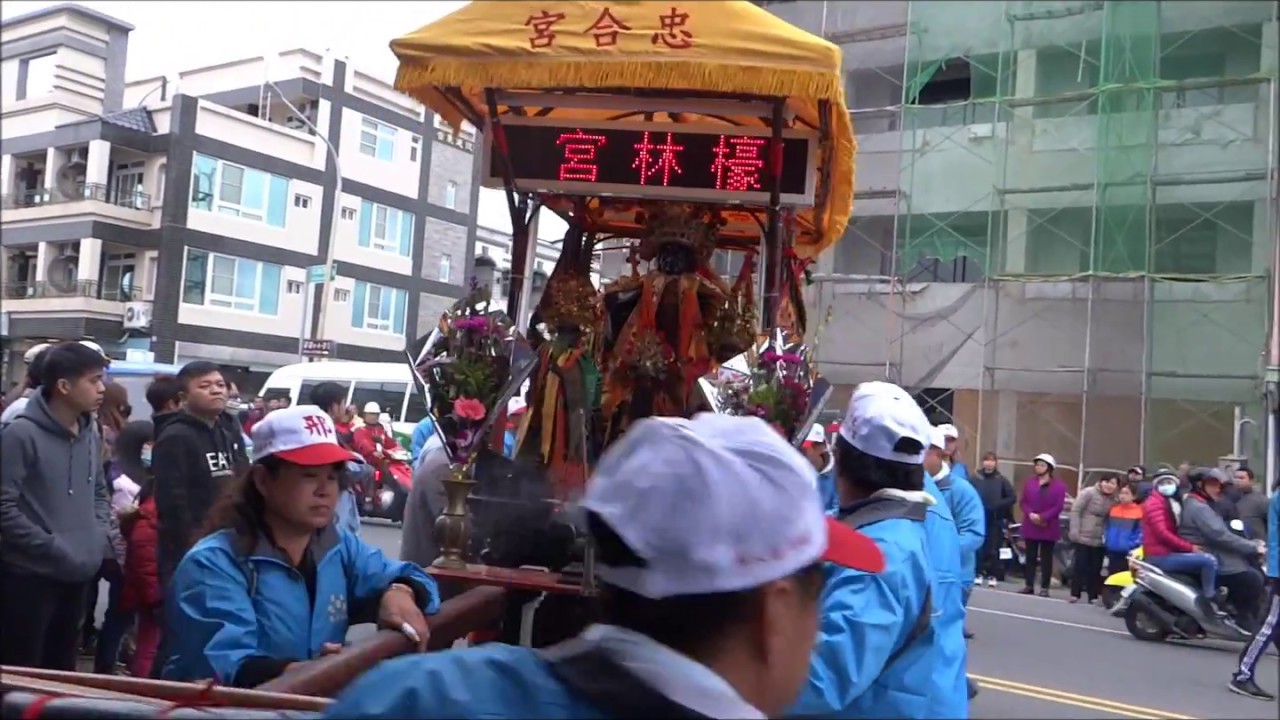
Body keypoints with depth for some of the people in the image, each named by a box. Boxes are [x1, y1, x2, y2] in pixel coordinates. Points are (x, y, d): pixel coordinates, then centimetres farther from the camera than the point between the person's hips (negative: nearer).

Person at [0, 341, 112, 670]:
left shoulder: (91, 436, 8)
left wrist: (100, 536, 2)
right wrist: (53, 548, -18)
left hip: (78, 574, 7)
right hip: (29, 574, -6)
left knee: (62, 667, 19)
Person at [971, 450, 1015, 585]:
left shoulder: (1002, 480, 2)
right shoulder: (975, 478, -1)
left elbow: (1013, 497, 0)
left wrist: (998, 505, -10)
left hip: (996, 519, 0)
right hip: (979, 518, 0)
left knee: (993, 549, 4)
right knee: (979, 547, 3)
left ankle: (993, 575, 13)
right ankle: (979, 573, 13)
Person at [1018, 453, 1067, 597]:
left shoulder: (1059, 485, -5)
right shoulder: (1029, 482, 7)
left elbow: (1058, 507, -11)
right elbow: (1022, 501, 5)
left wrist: (1042, 517, -18)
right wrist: (1031, 514, -13)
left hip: (1049, 527, -4)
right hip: (1030, 525, 4)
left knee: (1046, 558, 2)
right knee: (1030, 557, 7)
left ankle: (1044, 587, 6)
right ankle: (1029, 585, 13)